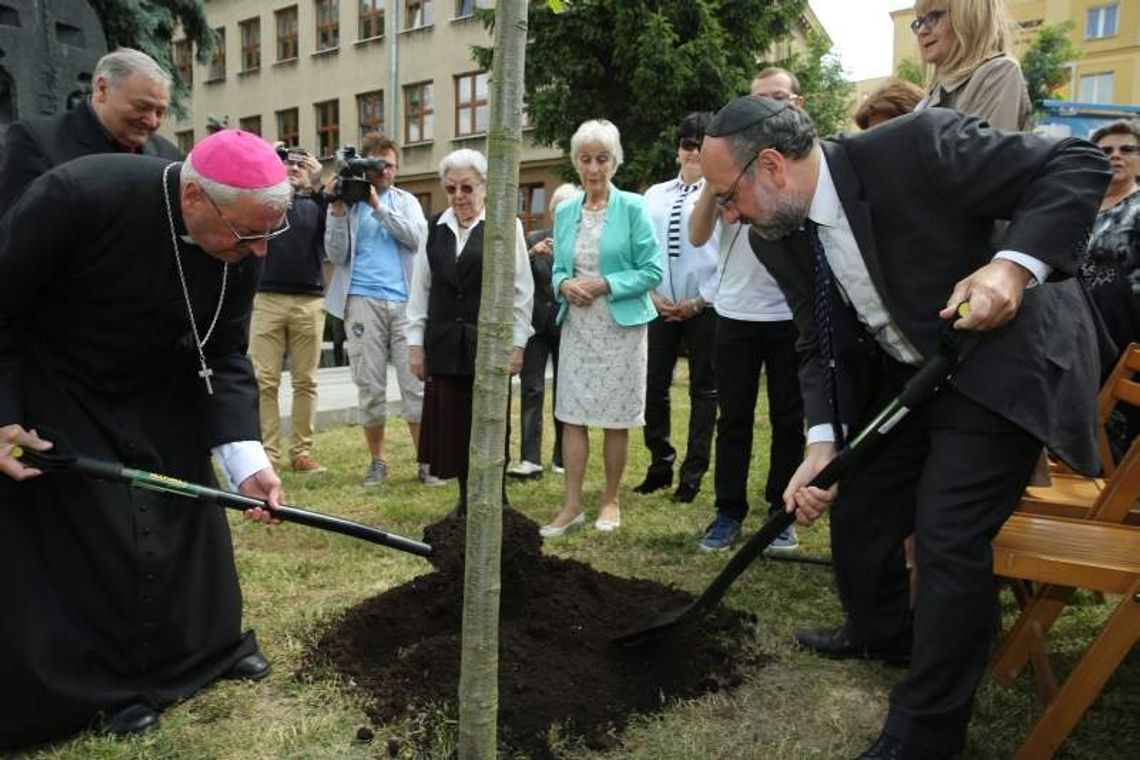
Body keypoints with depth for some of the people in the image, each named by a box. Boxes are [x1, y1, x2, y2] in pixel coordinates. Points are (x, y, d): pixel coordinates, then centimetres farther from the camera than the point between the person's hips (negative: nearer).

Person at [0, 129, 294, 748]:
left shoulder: (240, 249, -19)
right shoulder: (77, 196, -34)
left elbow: (224, 356, -14)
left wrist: (246, 458, -24)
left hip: (161, 395, 5)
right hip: (53, 396, -4)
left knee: (186, 514, 11)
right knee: (80, 533, 0)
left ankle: (212, 643, 31)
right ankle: (116, 682, 18)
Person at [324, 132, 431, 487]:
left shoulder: (406, 201, 15)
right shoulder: (346, 200, 10)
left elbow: (416, 238, -4)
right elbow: (337, 256, 2)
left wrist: (378, 206, -7)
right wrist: (338, 211, -8)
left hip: (405, 301, 1)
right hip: (362, 301, -1)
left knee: (416, 383, -2)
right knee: (370, 386, 2)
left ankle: (426, 461, 3)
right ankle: (378, 460, 14)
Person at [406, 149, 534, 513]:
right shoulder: (435, 228, 8)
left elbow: (522, 290, -3)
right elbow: (420, 288, 10)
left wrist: (517, 344, -5)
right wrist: (416, 342, 7)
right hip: (446, 345, 4)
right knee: (452, 426, 7)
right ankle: (467, 500, 21)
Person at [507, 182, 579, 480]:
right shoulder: (535, 239, 7)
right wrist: (530, 254, -14)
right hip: (536, 323, 1)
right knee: (531, 389, -4)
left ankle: (562, 458, 18)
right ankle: (530, 459, -5)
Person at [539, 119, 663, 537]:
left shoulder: (633, 208, -5)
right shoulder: (565, 211, 9)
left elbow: (652, 270, -7)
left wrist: (605, 285, -18)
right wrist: (564, 284, -8)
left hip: (621, 325, -4)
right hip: (577, 326, 4)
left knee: (616, 418, 5)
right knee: (572, 414, 2)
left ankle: (610, 500, 21)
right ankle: (571, 504, 11)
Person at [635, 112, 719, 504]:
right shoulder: (655, 194, 11)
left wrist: (700, 301, -10)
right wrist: (652, 293, -2)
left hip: (705, 306, -4)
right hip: (662, 305, 4)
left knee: (703, 390, 7)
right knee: (652, 385, 6)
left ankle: (693, 475, 18)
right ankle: (660, 464, 23)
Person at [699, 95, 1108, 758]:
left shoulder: (917, 147, -26)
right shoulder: (780, 239, -6)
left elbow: (1079, 165, -20)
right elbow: (822, 346, 0)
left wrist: (1016, 264, -35)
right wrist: (824, 443, -13)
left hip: (1000, 363, -7)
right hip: (900, 374, 7)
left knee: (950, 538, -11)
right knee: (856, 512, 13)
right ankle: (881, 633, 44)